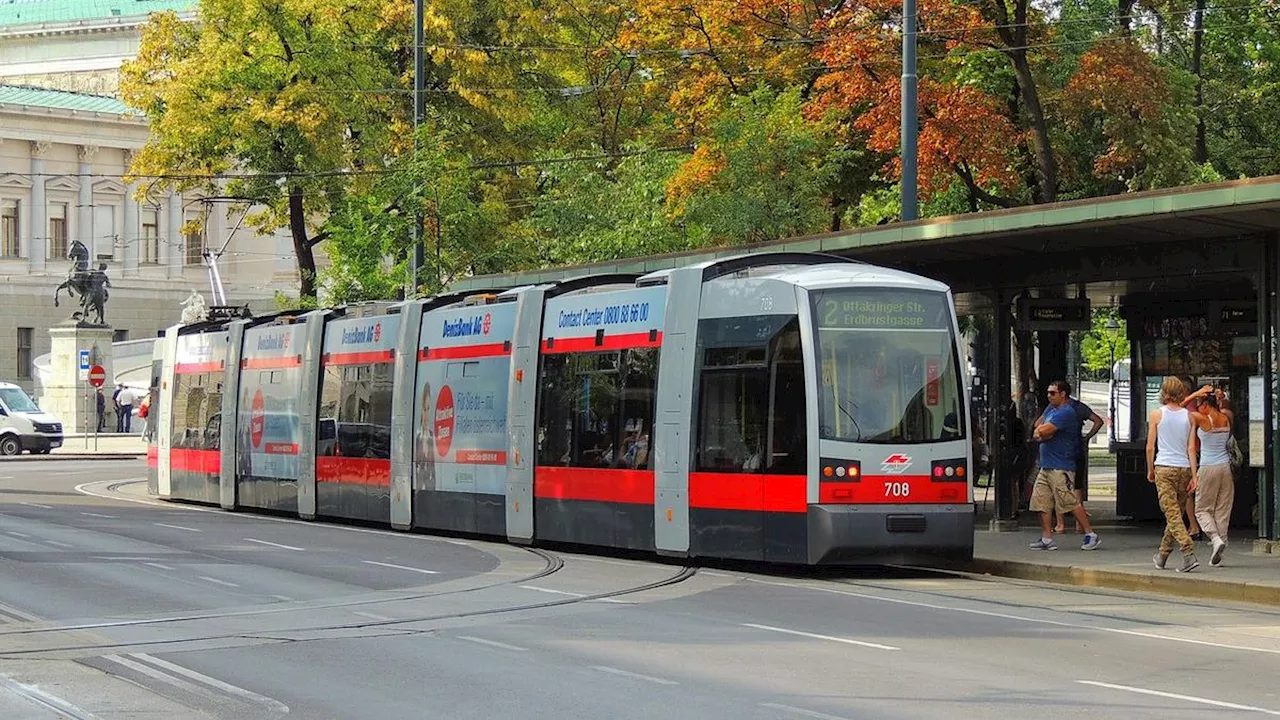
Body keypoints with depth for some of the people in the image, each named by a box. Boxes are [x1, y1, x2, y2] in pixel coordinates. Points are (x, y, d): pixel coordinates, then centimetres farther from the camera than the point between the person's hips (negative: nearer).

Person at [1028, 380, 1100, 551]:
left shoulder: (1065, 413, -13)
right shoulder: (1051, 409, 18)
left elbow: (1044, 431, -22)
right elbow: (1037, 431, 17)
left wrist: (1040, 431, 1)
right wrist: (1040, 434, -6)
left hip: (1061, 468, -10)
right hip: (1046, 466, 10)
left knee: (1071, 502, -9)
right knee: (1042, 502, 5)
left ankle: (1091, 535, -2)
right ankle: (1047, 539, 8)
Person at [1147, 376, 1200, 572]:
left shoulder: (1156, 414, -3)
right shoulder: (1188, 416, 5)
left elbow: (1150, 447, -2)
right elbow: (1191, 448, 3)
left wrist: (1150, 470, 12)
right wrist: (1194, 476, 3)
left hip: (1164, 468, -4)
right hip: (1184, 468, 4)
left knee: (1172, 514, -7)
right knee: (1176, 514, 15)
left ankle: (1189, 554, -23)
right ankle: (1162, 555, 27)